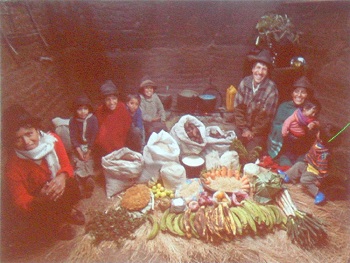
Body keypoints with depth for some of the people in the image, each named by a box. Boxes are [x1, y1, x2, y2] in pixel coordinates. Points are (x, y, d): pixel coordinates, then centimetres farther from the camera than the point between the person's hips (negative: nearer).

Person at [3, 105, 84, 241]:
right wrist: (40, 200, -42)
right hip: (34, 204, -3)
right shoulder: (13, 166, -27)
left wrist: (62, 177, -38)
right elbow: (20, 202, -20)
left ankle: (66, 210, 12)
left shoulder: (52, 140, -21)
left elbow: (66, 165, -13)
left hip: (58, 191, 3)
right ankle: (56, 223, 11)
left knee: (72, 185, -23)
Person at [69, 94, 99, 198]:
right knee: (78, 163, -9)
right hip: (79, 147, 2)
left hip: (91, 147, -1)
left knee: (89, 163, -12)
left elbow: (94, 136, -11)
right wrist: (80, 152, -12)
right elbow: (73, 137, -5)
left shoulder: (93, 119, -11)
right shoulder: (73, 121, -6)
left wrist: (88, 152, -13)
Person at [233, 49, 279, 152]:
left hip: (259, 131, -2)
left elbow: (266, 116, -14)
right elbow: (237, 107, -6)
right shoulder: (245, 82, -9)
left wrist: (252, 132, -7)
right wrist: (244, 129, -8)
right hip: (242, 127, 3)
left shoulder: (271, 88, -19)